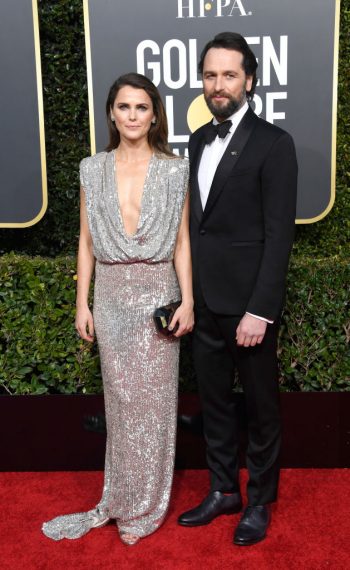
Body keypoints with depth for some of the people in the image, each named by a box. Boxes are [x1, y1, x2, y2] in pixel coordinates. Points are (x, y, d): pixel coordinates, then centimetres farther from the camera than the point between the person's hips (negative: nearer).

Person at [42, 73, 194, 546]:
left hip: (157, 295, -2)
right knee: (120, 398, 10)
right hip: (111, 297, 2)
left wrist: (187, 300, -7)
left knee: (153, 399, 5)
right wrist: (82, 302, 3)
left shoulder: (175, 170, 0)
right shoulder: (93, 170, 6)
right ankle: (125, 498, 28)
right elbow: (86, 240, 7)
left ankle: (142, 506, 23)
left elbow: (181, 240, 0)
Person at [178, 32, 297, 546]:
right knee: (214, 401, 16)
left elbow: (279, 234, -14)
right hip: (205, 302, 6)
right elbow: (196, 220, 11)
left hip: (247, 303, -6)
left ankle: (260, 502, 29)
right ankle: (223, 491, 34)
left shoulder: (273, 143, -8)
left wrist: (260, 310, -18)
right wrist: (187, 293, 9)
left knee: (260, 407, 10)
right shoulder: (198, 141, 11)